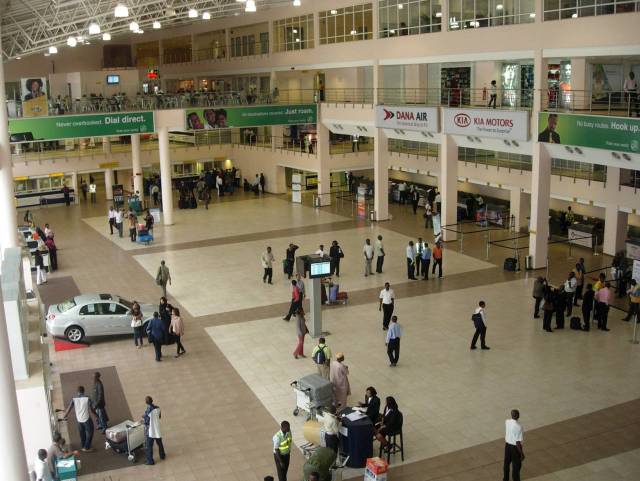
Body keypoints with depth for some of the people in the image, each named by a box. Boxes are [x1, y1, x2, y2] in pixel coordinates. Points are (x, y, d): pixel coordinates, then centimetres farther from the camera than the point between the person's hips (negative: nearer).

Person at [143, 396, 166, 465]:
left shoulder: (147, 411, -27)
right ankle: (162, 455, 41)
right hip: (157, 429, 6)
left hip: (150, 431, -6)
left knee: (149, 446, 8)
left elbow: (146, 422, -20)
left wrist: (143, 419, 0)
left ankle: (150, 461, 15)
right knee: (159, 443, 24)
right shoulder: (157, 408, -7)